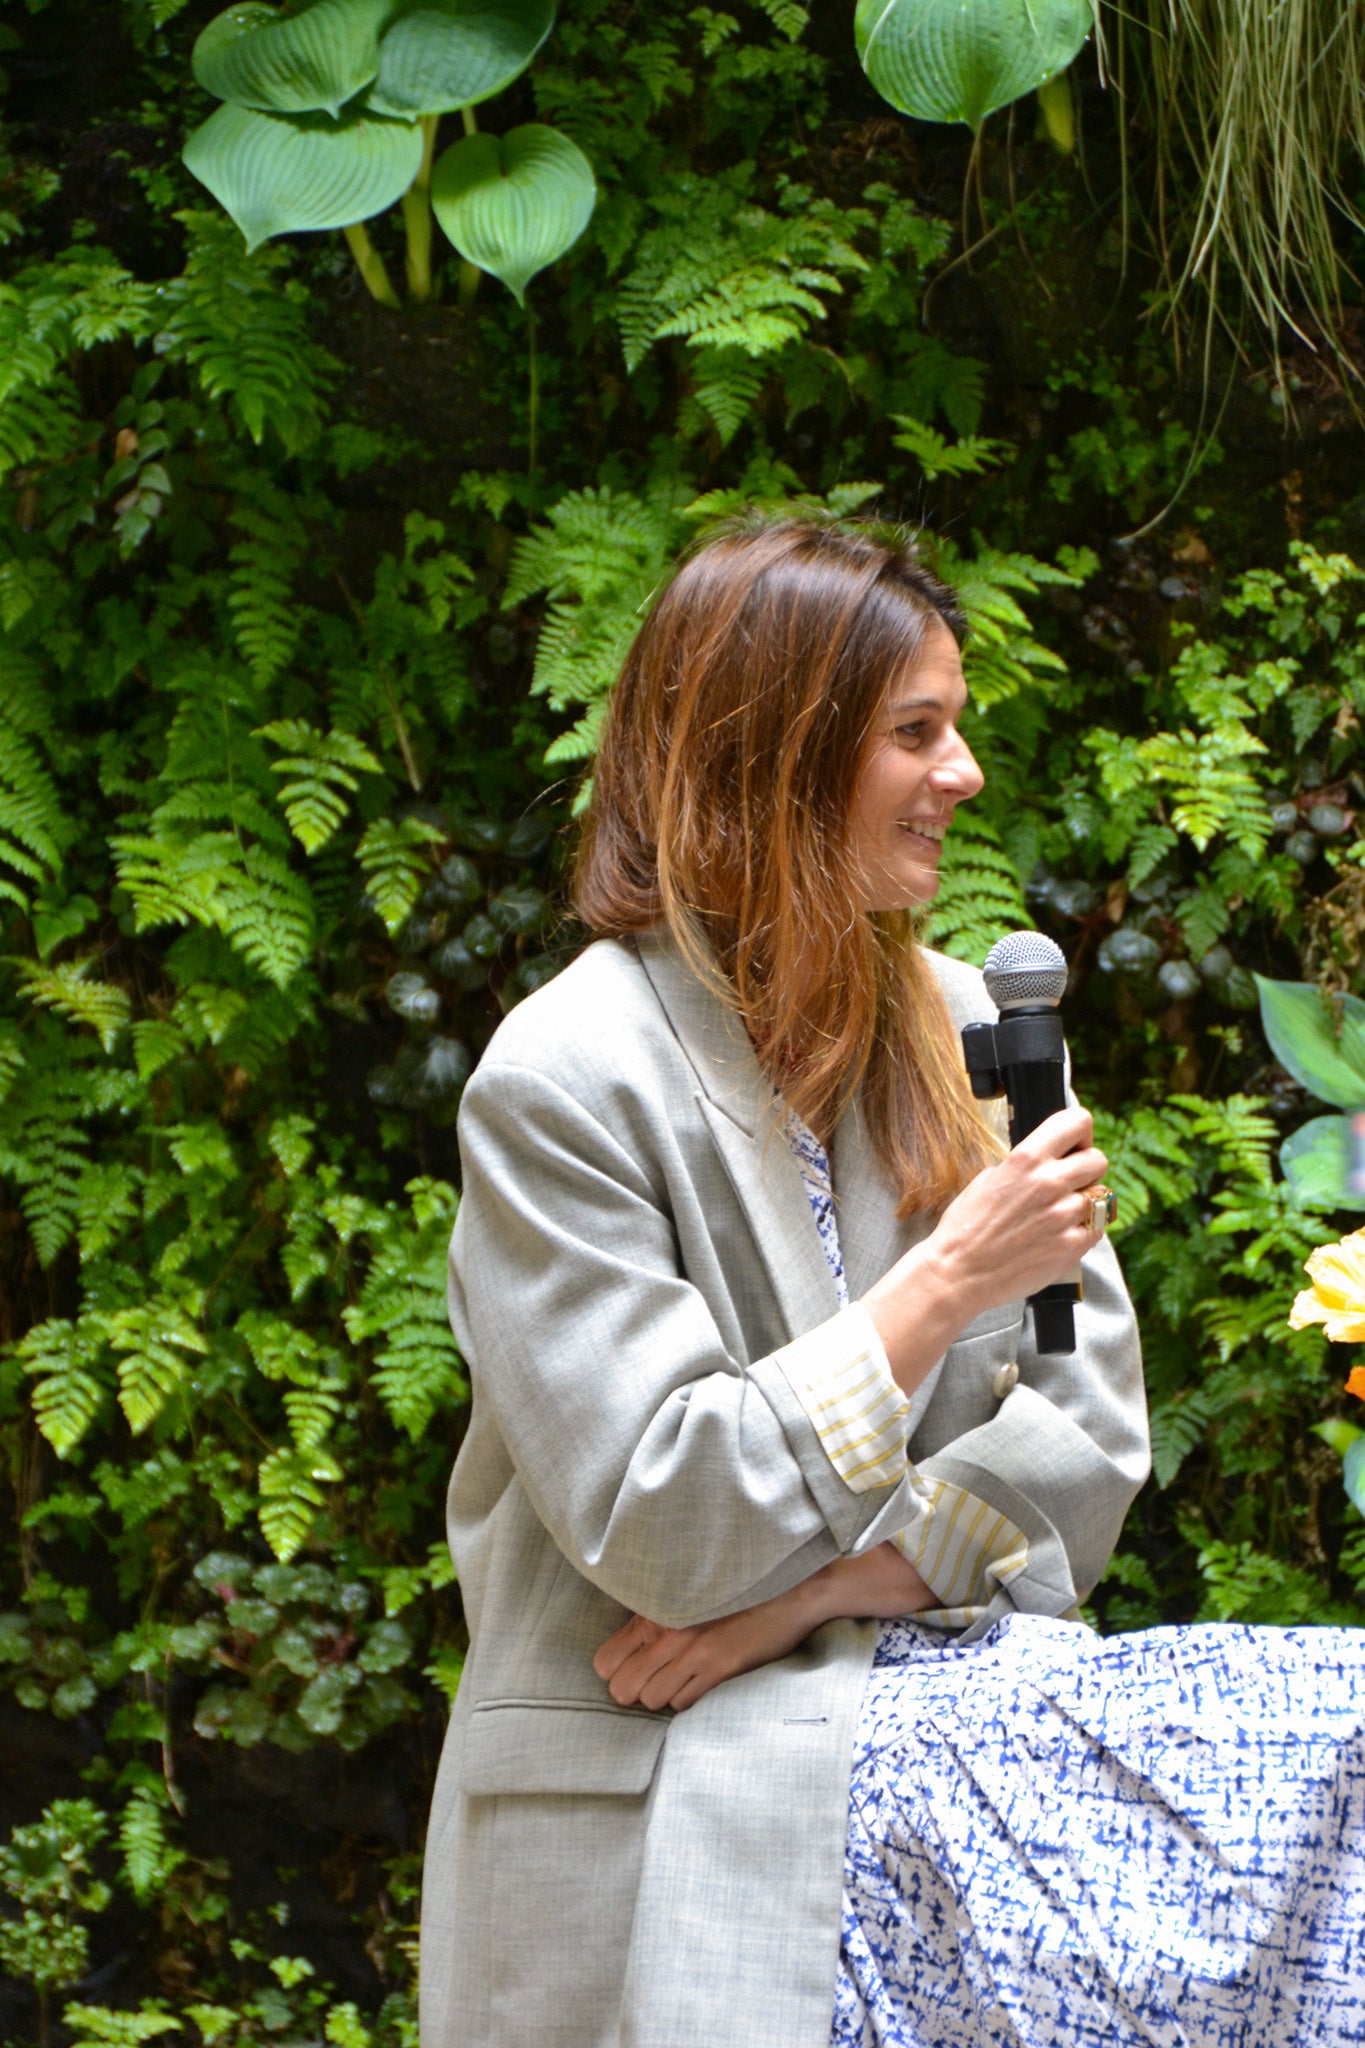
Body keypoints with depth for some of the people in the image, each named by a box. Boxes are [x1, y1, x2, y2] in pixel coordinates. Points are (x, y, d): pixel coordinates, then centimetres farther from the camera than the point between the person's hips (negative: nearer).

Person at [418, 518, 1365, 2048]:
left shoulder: (969, 1032, 12)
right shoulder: (563, 1085, -7)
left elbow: (1085, 1428, 6)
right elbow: (657, 1526, -12)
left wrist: (807, 1592, -9)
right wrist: (951, 1284, -15)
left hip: (948, 1689, 6)